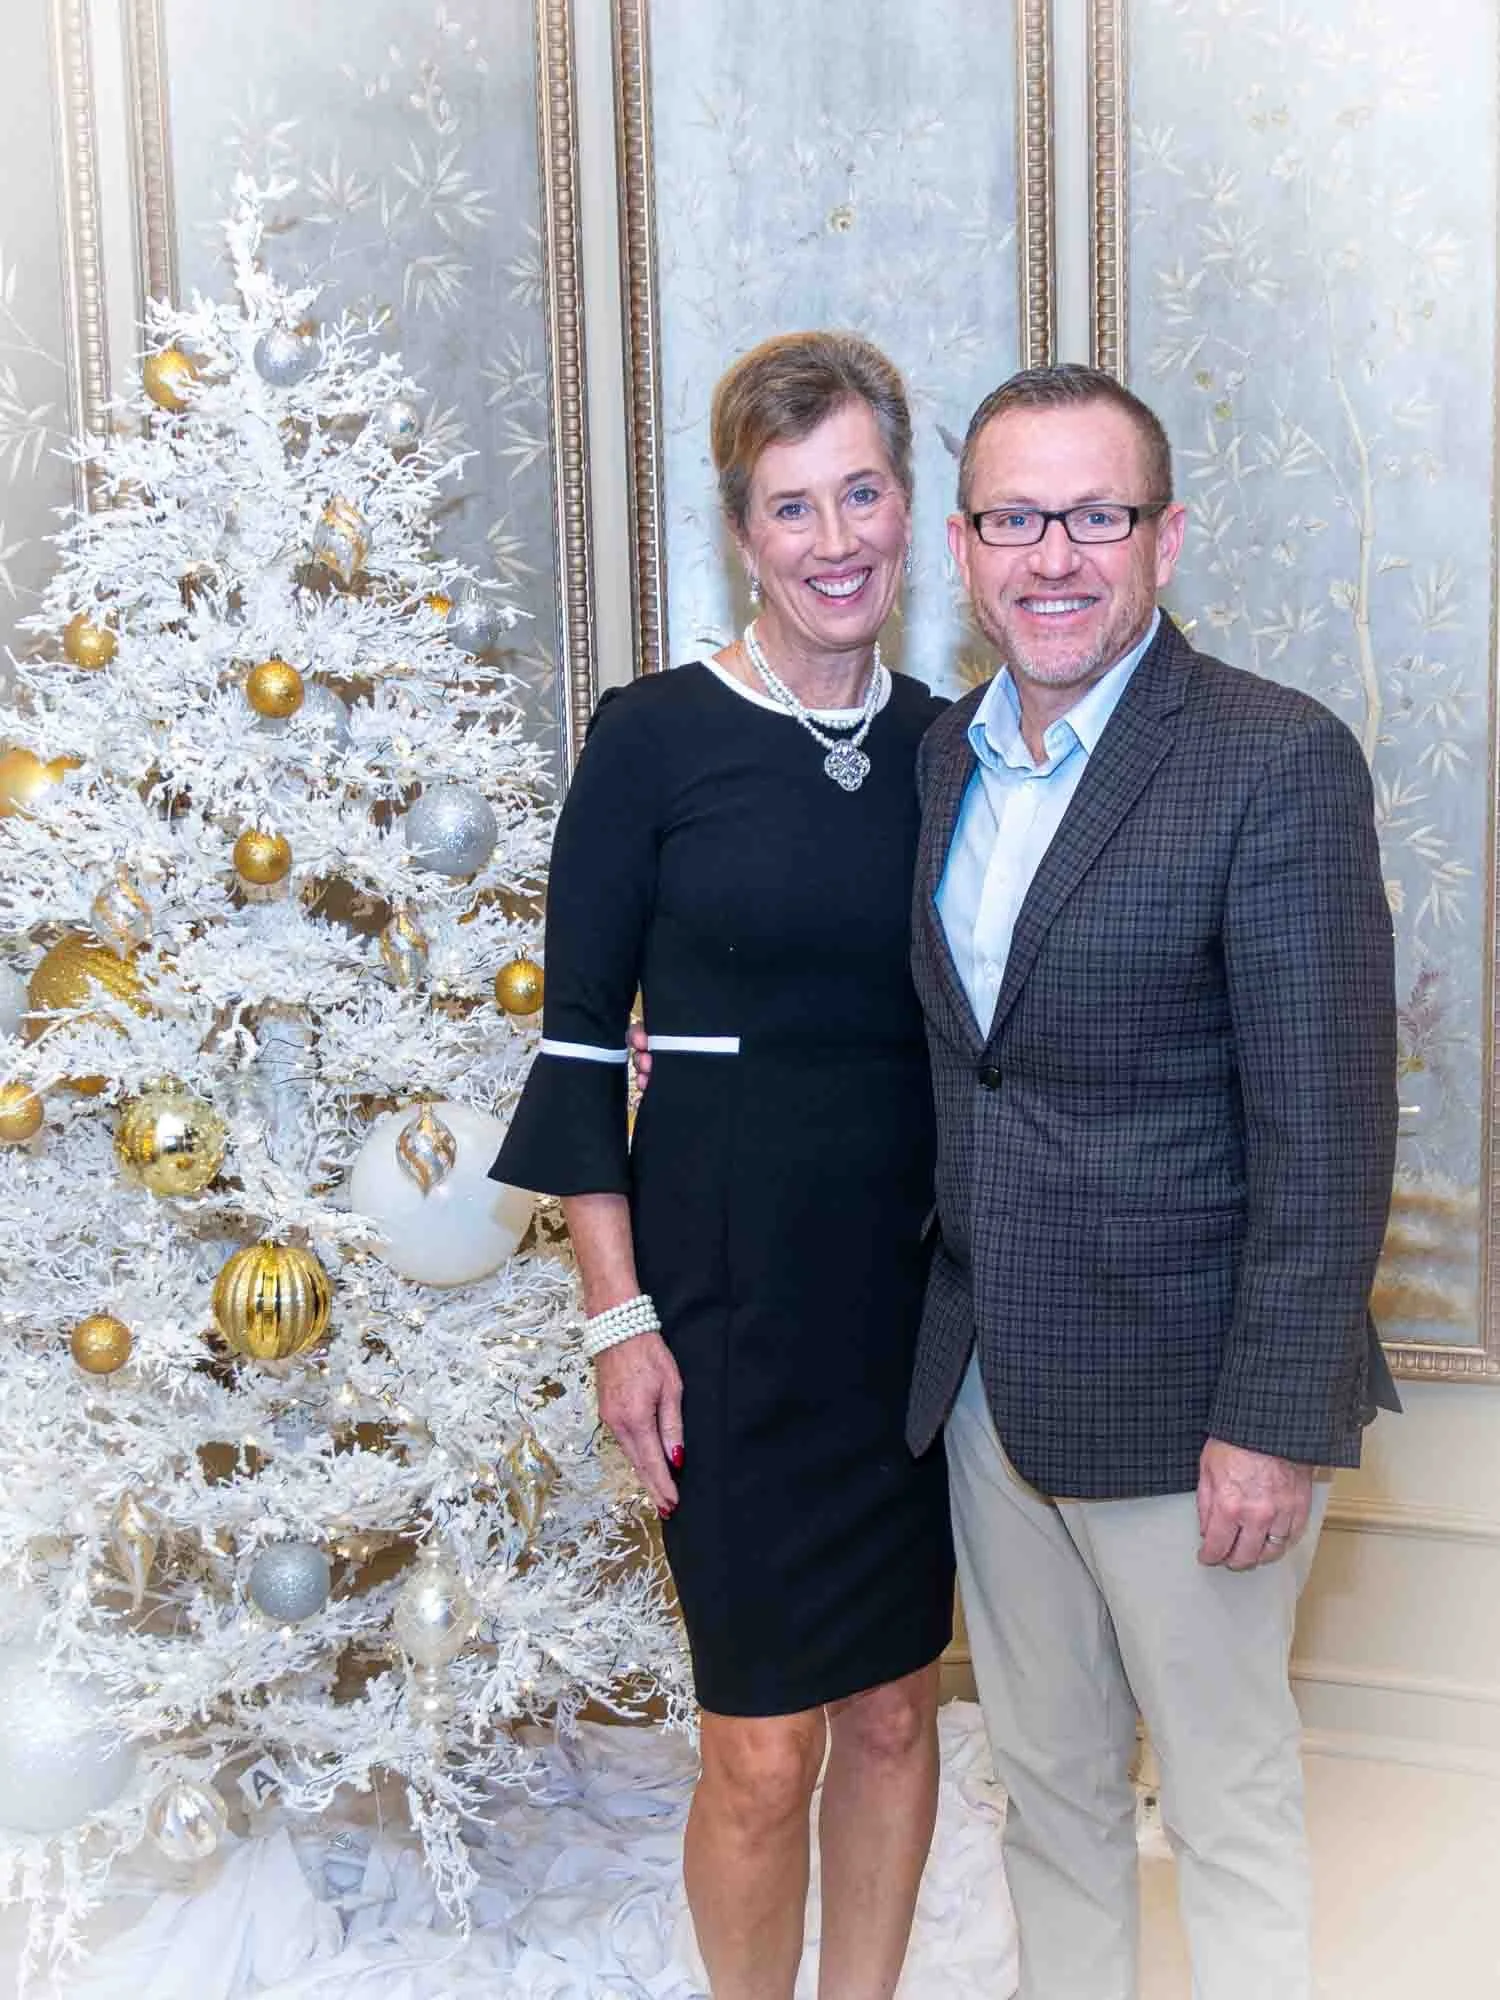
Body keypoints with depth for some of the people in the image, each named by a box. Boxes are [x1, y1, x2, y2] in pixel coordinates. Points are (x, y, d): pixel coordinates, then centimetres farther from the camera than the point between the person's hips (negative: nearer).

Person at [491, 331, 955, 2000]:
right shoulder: (654, 737, -7)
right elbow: (580, 1037, -5)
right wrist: (617, 1317, -9)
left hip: (921, 1282, 4)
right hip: (730, 1284, -4)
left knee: (895, 1706, 15)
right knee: (765, 1751, 3)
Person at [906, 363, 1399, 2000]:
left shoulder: (1278, 763, -15)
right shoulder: (943, 758, 6)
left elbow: (1324, 1127, -17)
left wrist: (1275, 1423, -17)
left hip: (1185, 1400, -6)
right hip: (989, 1384, 6)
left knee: (1227, 1803, 12)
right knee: (1047, 1778, 21)